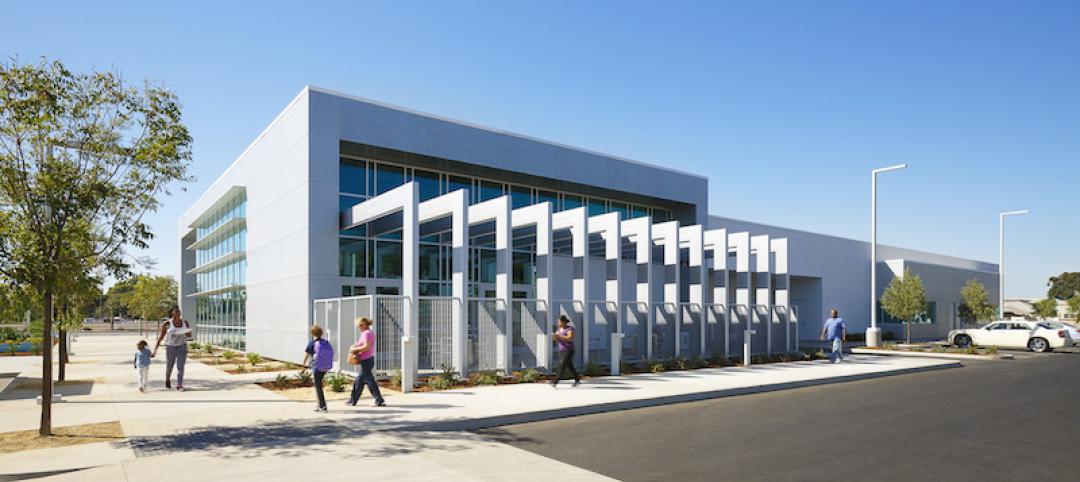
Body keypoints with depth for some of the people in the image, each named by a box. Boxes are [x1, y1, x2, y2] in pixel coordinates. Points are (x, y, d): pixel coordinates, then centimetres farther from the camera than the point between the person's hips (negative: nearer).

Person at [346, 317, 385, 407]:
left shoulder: (366, 333, -17)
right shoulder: (370, 332, 14)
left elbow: (366, 347, -27)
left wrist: (355, 349, -16)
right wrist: (356, 346, 11)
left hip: (366, 361, -10)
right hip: (369, 359, 10)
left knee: (370, 381, -5)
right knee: (359, 381, 16)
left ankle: (380, 401, -2)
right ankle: (353, 400, 24)